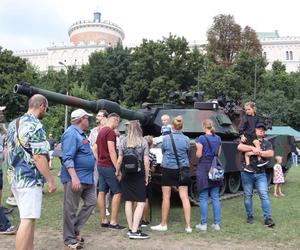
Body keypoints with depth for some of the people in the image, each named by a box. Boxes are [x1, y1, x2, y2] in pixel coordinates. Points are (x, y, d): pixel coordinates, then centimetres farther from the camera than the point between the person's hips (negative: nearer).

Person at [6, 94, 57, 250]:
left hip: (16, 178, 9)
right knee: (28, 221, -5)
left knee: (28, 219, 17)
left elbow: (9, 151, 19)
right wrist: (50, 180, -14)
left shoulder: (13, 124, 13)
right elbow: (39, 157, -20)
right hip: (30, 179, -9)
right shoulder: (35, 126, -16)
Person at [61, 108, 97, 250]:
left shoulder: (80, 133, 16)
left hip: (86, 178, 10)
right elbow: (67, 158, -23)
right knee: (71, 210, 0)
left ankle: (75, 230, 21)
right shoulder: (71, 134, -16)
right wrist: (74, 177, -29)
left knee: (91, 202, 12)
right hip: (75, 178, -10)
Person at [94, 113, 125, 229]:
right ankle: (113, 222, -5)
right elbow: (111, 151, -20)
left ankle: (104, 220, 15)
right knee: (117, 192, -5)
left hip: (100, 165, 10)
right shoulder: (110, 132, -14)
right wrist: (117, 169, -20)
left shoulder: (101, 131, 16)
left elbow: (95, 148, 21)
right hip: (108, 166, -10)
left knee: (102, 192, 9)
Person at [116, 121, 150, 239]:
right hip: (139, 175, -3)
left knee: (128, 202, 11)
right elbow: (146, 161, -8)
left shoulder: (124, 141, 2)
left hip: (126, 175, 3)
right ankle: (135, 231, -8)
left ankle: (130, 229, 16)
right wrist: (146, 176, 1)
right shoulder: (143, 142, -4)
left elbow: (119, 160, 2)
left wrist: (117, 172, 17)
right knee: (141, 203, -1)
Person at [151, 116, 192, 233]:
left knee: (166, 197, 8)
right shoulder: (186, 139, -4)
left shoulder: (166, 138, -9)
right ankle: (188, 225, 5)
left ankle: (163, 224, 17)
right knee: (184, 197, 4)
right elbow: (188, 154, 10)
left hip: (168, 169, -2)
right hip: (182, 170, 2)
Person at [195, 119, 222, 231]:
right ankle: (217, 223, 13)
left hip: (203, 168, -5)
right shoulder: (218, 139, 7)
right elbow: (218, 154, 12)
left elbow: (199, 155, -10)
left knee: (203, 198, 1)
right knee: (215, 197, 9)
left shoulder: (201, 139, -10)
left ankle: (203, 224, 5)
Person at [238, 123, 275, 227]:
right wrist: (253, 148, -23)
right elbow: (239, 147, -15)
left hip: (260, 173, 0)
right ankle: (250, 216, 21)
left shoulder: (267, 143, 10)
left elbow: (271, 154, -8)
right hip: (247, 173, 0)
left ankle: (268, 218, -3)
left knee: (264, 195, -7)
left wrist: (259, 152, -18)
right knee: (248, 196, 7)